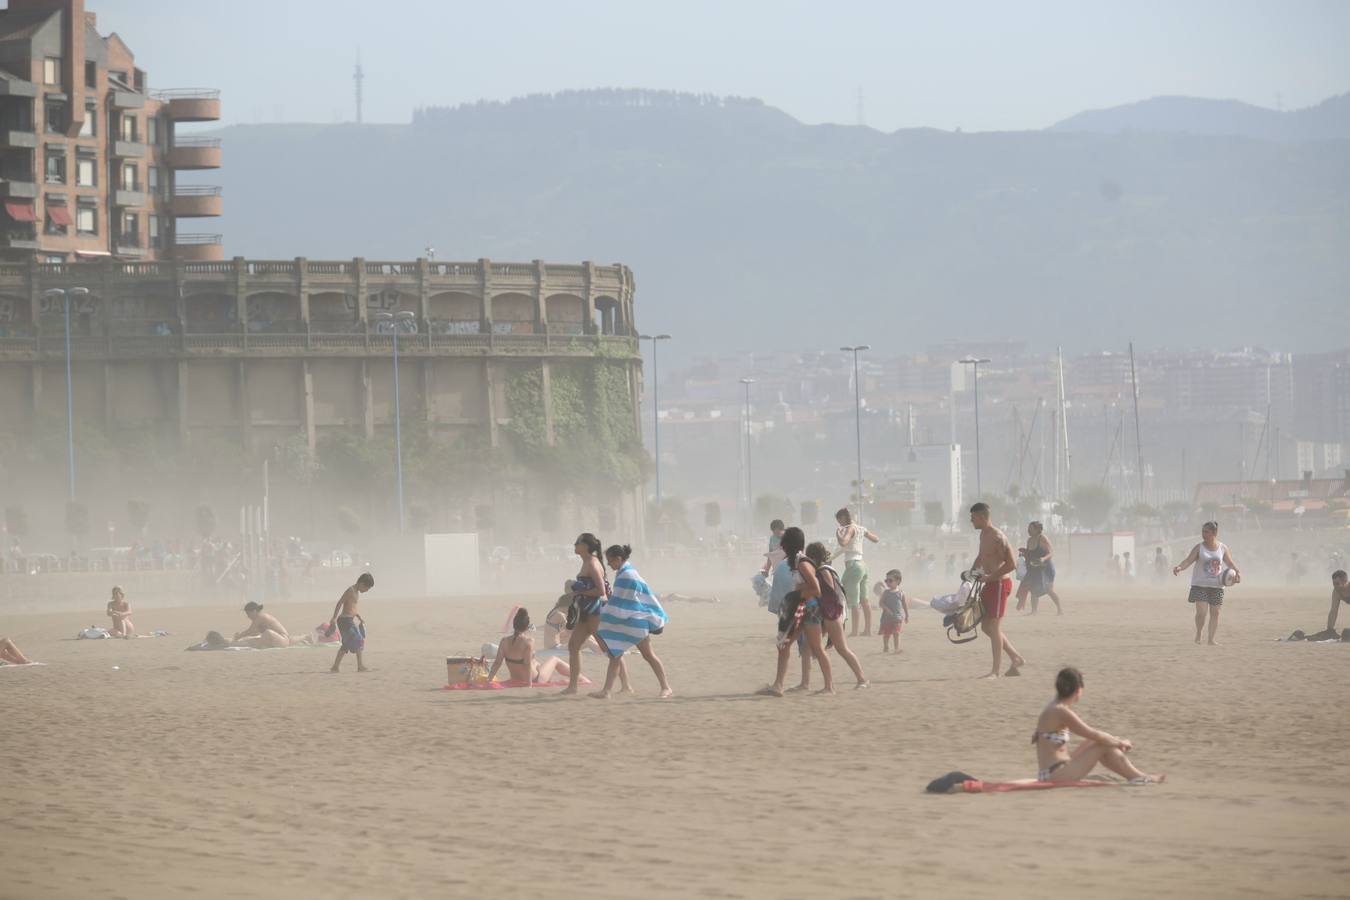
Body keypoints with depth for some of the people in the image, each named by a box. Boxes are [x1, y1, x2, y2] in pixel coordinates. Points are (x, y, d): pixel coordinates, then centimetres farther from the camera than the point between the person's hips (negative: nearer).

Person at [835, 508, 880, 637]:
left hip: (852, 565, -9)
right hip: (862, 564, 9)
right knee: (864, 600, 12)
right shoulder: (861, 529, 12)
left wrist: (838, 533, -11)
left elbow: (843, 542, -29)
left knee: (853, 602, -7)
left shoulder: (851, 528, -11)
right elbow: (876, 539, 25)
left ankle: (854, 631, -10)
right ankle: (868, 628, 14)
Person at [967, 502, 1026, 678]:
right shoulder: (983, 535, 12)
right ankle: (1016, 659, 20)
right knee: (986, 626, 13)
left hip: (999, 584, -10)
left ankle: (996, 671, 0)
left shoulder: (997, 538, -18)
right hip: (990, 584, 10)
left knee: (994, 626, -6)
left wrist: (989, 577, -22)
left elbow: (1011, 564, -23)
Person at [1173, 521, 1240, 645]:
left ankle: (1211, 639, 13)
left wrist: (1237, 572, -12)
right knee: (1201, 611, -12)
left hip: (1217, 585, 3)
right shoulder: (1199, 548, -3)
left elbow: (1230, 563, 8)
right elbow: (1189, 560, -13)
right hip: (1200, 584, -3)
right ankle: (1198, 634, 11)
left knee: (1215, 612, 4)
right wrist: (1180, 567, -33)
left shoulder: (1223, 548, 4)